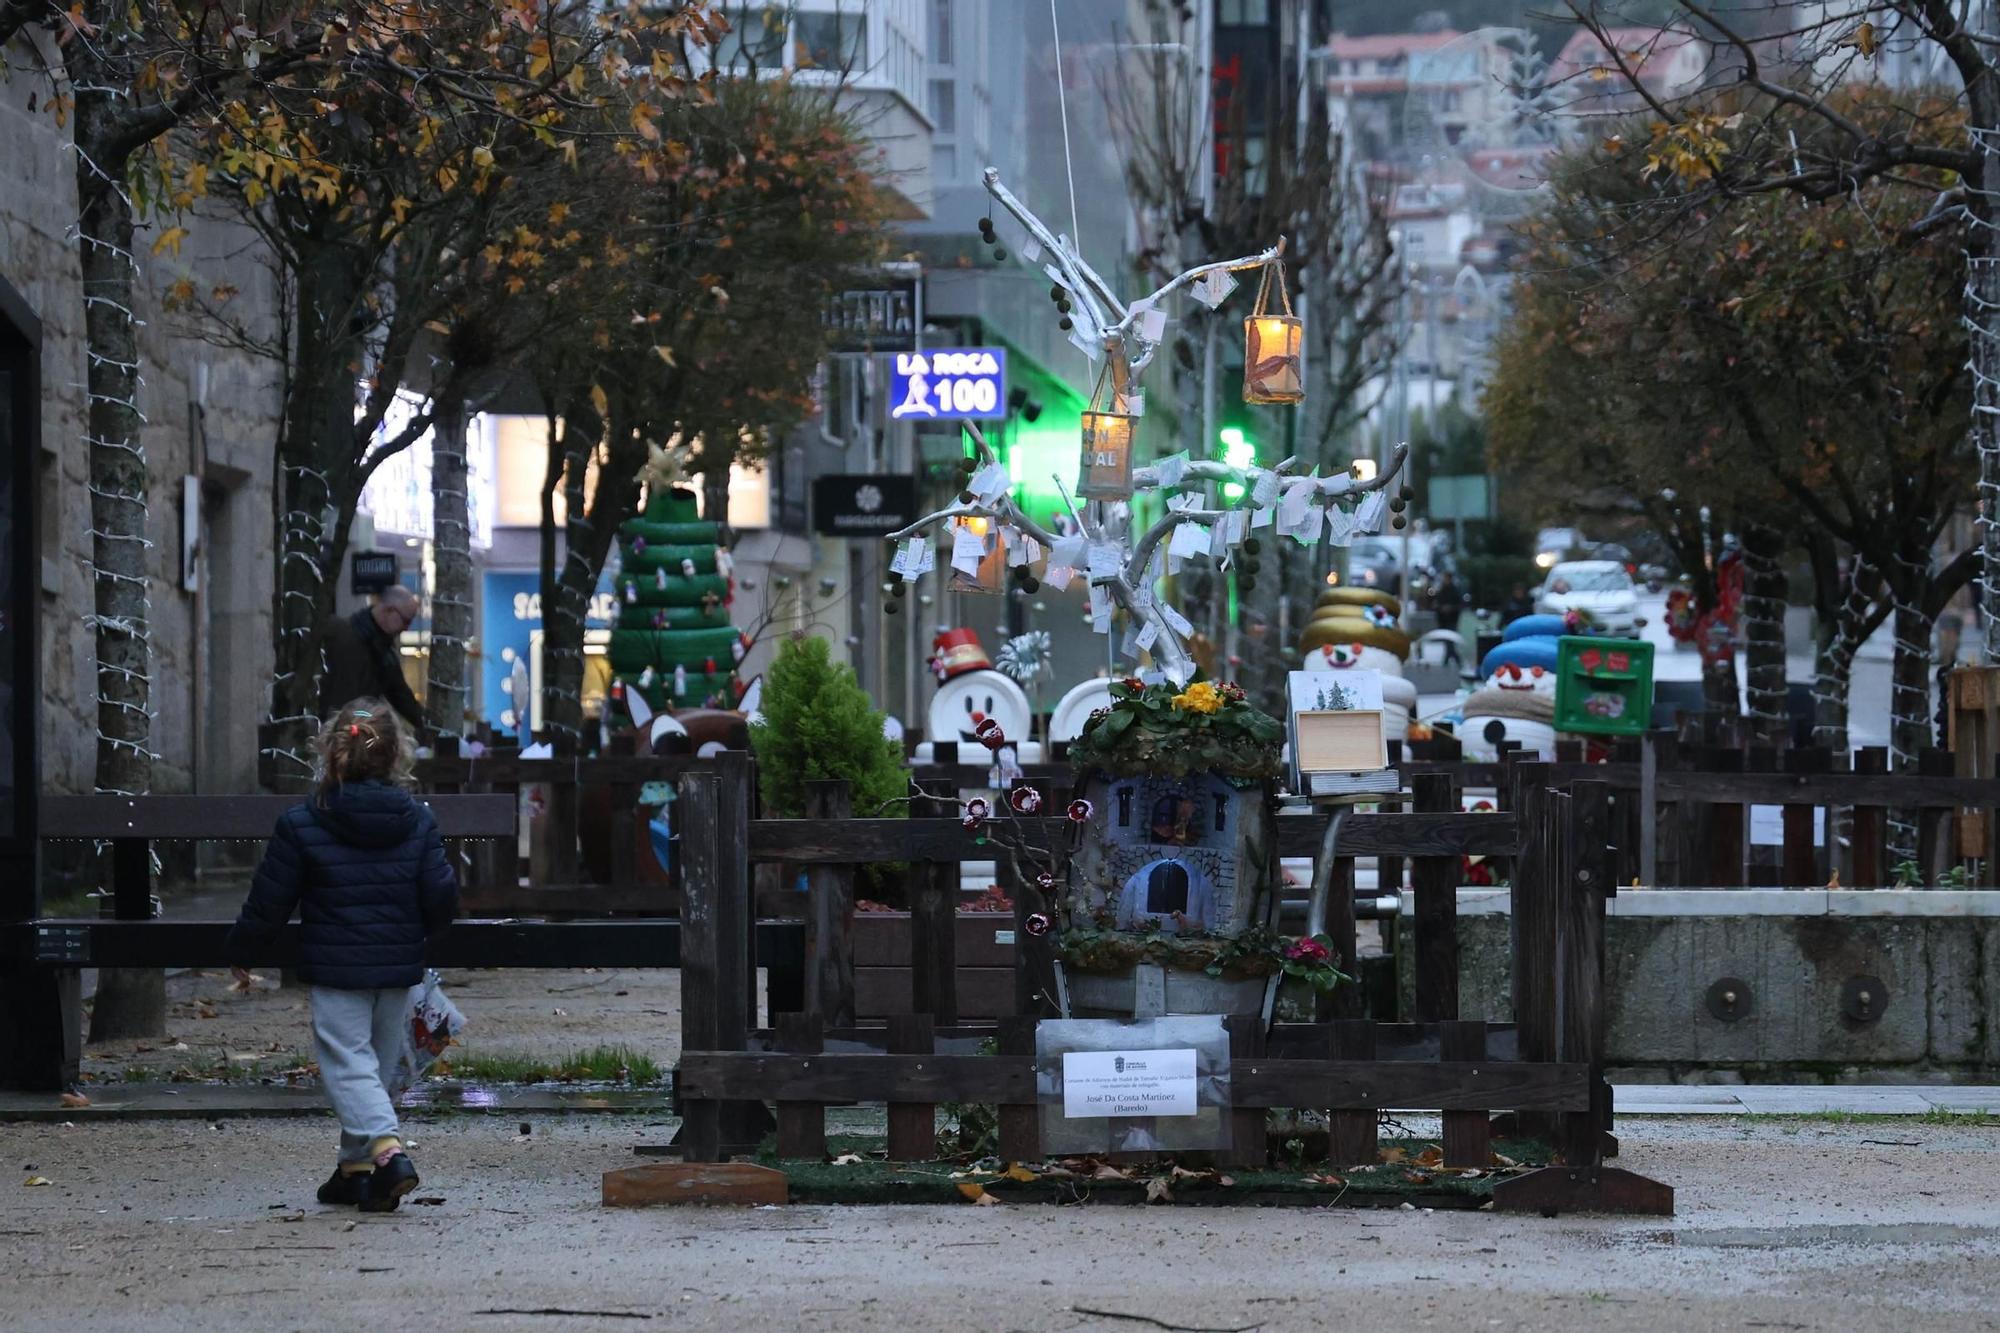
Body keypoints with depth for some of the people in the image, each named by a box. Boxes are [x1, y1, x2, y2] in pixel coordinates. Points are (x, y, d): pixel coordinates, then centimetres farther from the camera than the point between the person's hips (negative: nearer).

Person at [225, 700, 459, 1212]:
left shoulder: (300, 824, -8)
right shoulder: (418, 822, -1)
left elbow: (269, 902, -3)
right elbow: (441, 899, 0)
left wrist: (240, 954, 13)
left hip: (335, 968, -3)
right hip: (398, 968, 3)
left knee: (348, 1063, -3)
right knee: (379, 1064, 16)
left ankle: (387, 1150, -25)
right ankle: (354, 1168, 23)